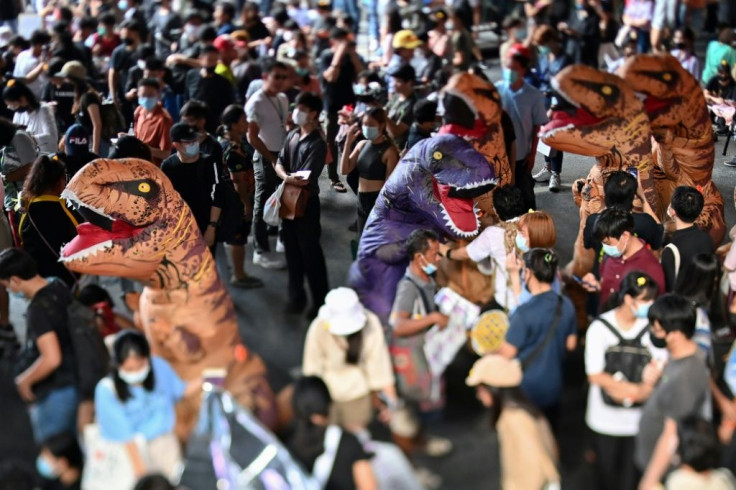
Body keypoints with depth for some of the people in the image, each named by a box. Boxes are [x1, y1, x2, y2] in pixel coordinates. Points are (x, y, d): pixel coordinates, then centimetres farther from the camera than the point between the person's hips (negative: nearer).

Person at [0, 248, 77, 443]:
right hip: (74, 382, 9)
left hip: (54, 392, -9)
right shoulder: (59, 288, 0)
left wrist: (24, 380, -14)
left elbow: (51, 359, -29)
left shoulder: (38, 309, -24)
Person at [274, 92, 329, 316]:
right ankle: (297, 296, 28)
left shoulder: (317, 144, -16)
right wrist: (288, 177, -18)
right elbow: (279, 163, 1)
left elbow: (306, 179, -22)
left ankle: (320, 301, 11)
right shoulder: (292, 135, 6)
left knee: (310, 252, 0)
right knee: (292, 250, 15)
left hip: (307, 202, -7)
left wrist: (288, 179, -9)